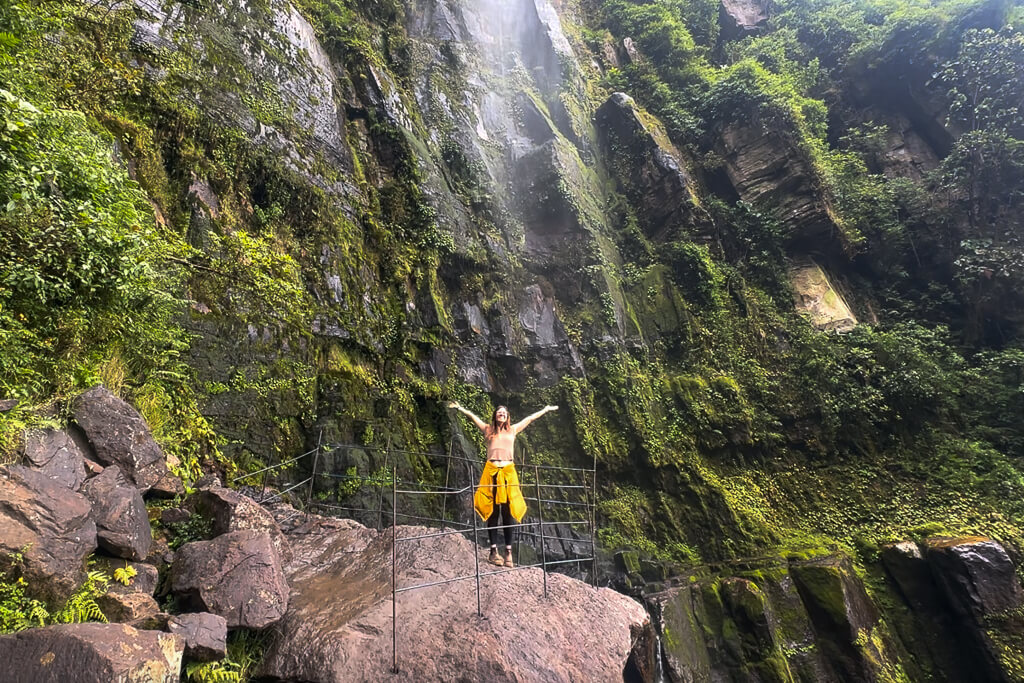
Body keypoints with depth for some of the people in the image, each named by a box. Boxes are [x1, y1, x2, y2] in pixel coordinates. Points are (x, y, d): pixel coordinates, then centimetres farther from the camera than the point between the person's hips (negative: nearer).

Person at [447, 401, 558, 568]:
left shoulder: (513, 430, 17)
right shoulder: (488, 429, 13)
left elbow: (530, 418, 24)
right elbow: (471, 415, 10)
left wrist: (546, 409, 31)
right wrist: (459, 408, 2)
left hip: (508, 472, 1)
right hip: (491, 472, -1)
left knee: (507, 513, -1)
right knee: (493, 512, 0)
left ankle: (508, 552, 1)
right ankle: (494, 551, 3)